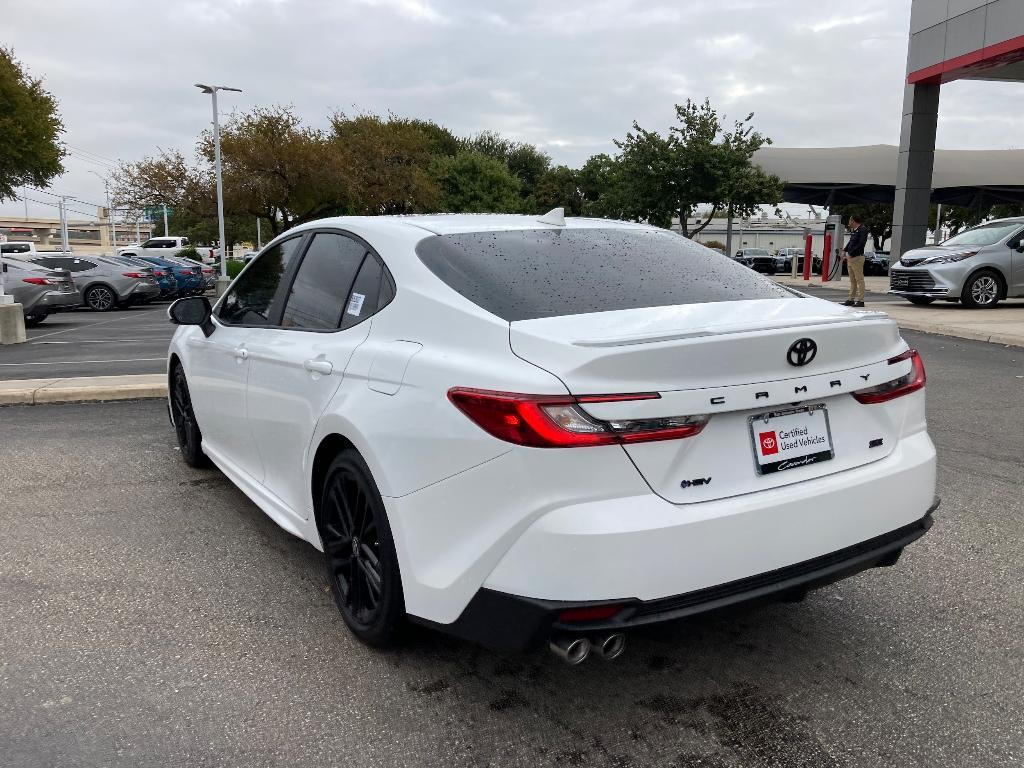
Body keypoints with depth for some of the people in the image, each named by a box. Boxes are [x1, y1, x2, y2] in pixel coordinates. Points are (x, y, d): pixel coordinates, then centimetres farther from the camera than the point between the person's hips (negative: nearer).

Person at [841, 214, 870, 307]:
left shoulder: (863, 230, -10)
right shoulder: (855, 231, 18)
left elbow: (861, 244, -19)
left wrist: (850, 254, -19)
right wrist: (844, 250, 8)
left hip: (857, 258, -10)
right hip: (850, 258, 10)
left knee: (859, 279, -8)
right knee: (852, 280, 12)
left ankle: (860, 300, -8)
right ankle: (851, 299, 16)